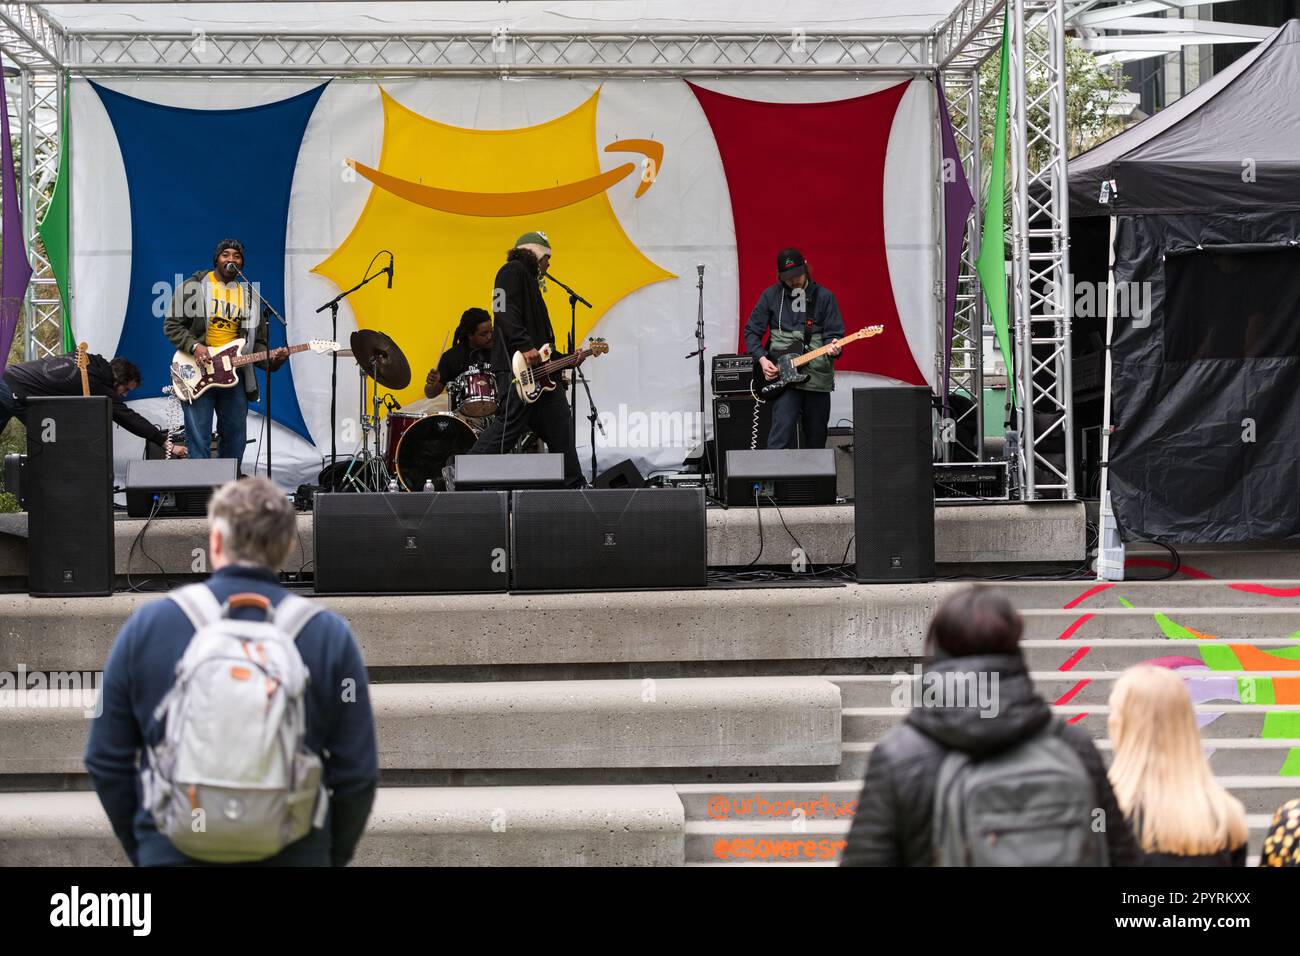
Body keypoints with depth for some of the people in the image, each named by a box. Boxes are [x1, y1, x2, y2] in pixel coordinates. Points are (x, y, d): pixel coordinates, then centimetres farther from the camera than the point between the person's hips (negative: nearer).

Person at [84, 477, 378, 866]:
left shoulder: (146, 625, -1)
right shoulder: (330, 634, -4)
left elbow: (105, 761, 3)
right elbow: (357, 774, -3)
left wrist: (138, 848, 15)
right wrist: (333, 856, 12)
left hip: (172, 852, 1)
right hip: (294, 856, 0)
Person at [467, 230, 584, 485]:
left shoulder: (530, 281, 28)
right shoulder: (513, 271, -1)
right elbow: (504, 313, -17)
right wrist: (525, 347, -26)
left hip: (537, 370, 10)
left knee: (560, 428, 8)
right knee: (510, 423, -15)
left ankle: (574, 486, 12)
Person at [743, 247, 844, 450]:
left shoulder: (824, 297, 3)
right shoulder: (772, 295, 3)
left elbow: (833, 333, 3)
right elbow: (751, 331, 9)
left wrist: (834, 347, -21)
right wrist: (762, 359, -6)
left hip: (818, 376, 2)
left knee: (816, 438, 9)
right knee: (782, 432, -17)